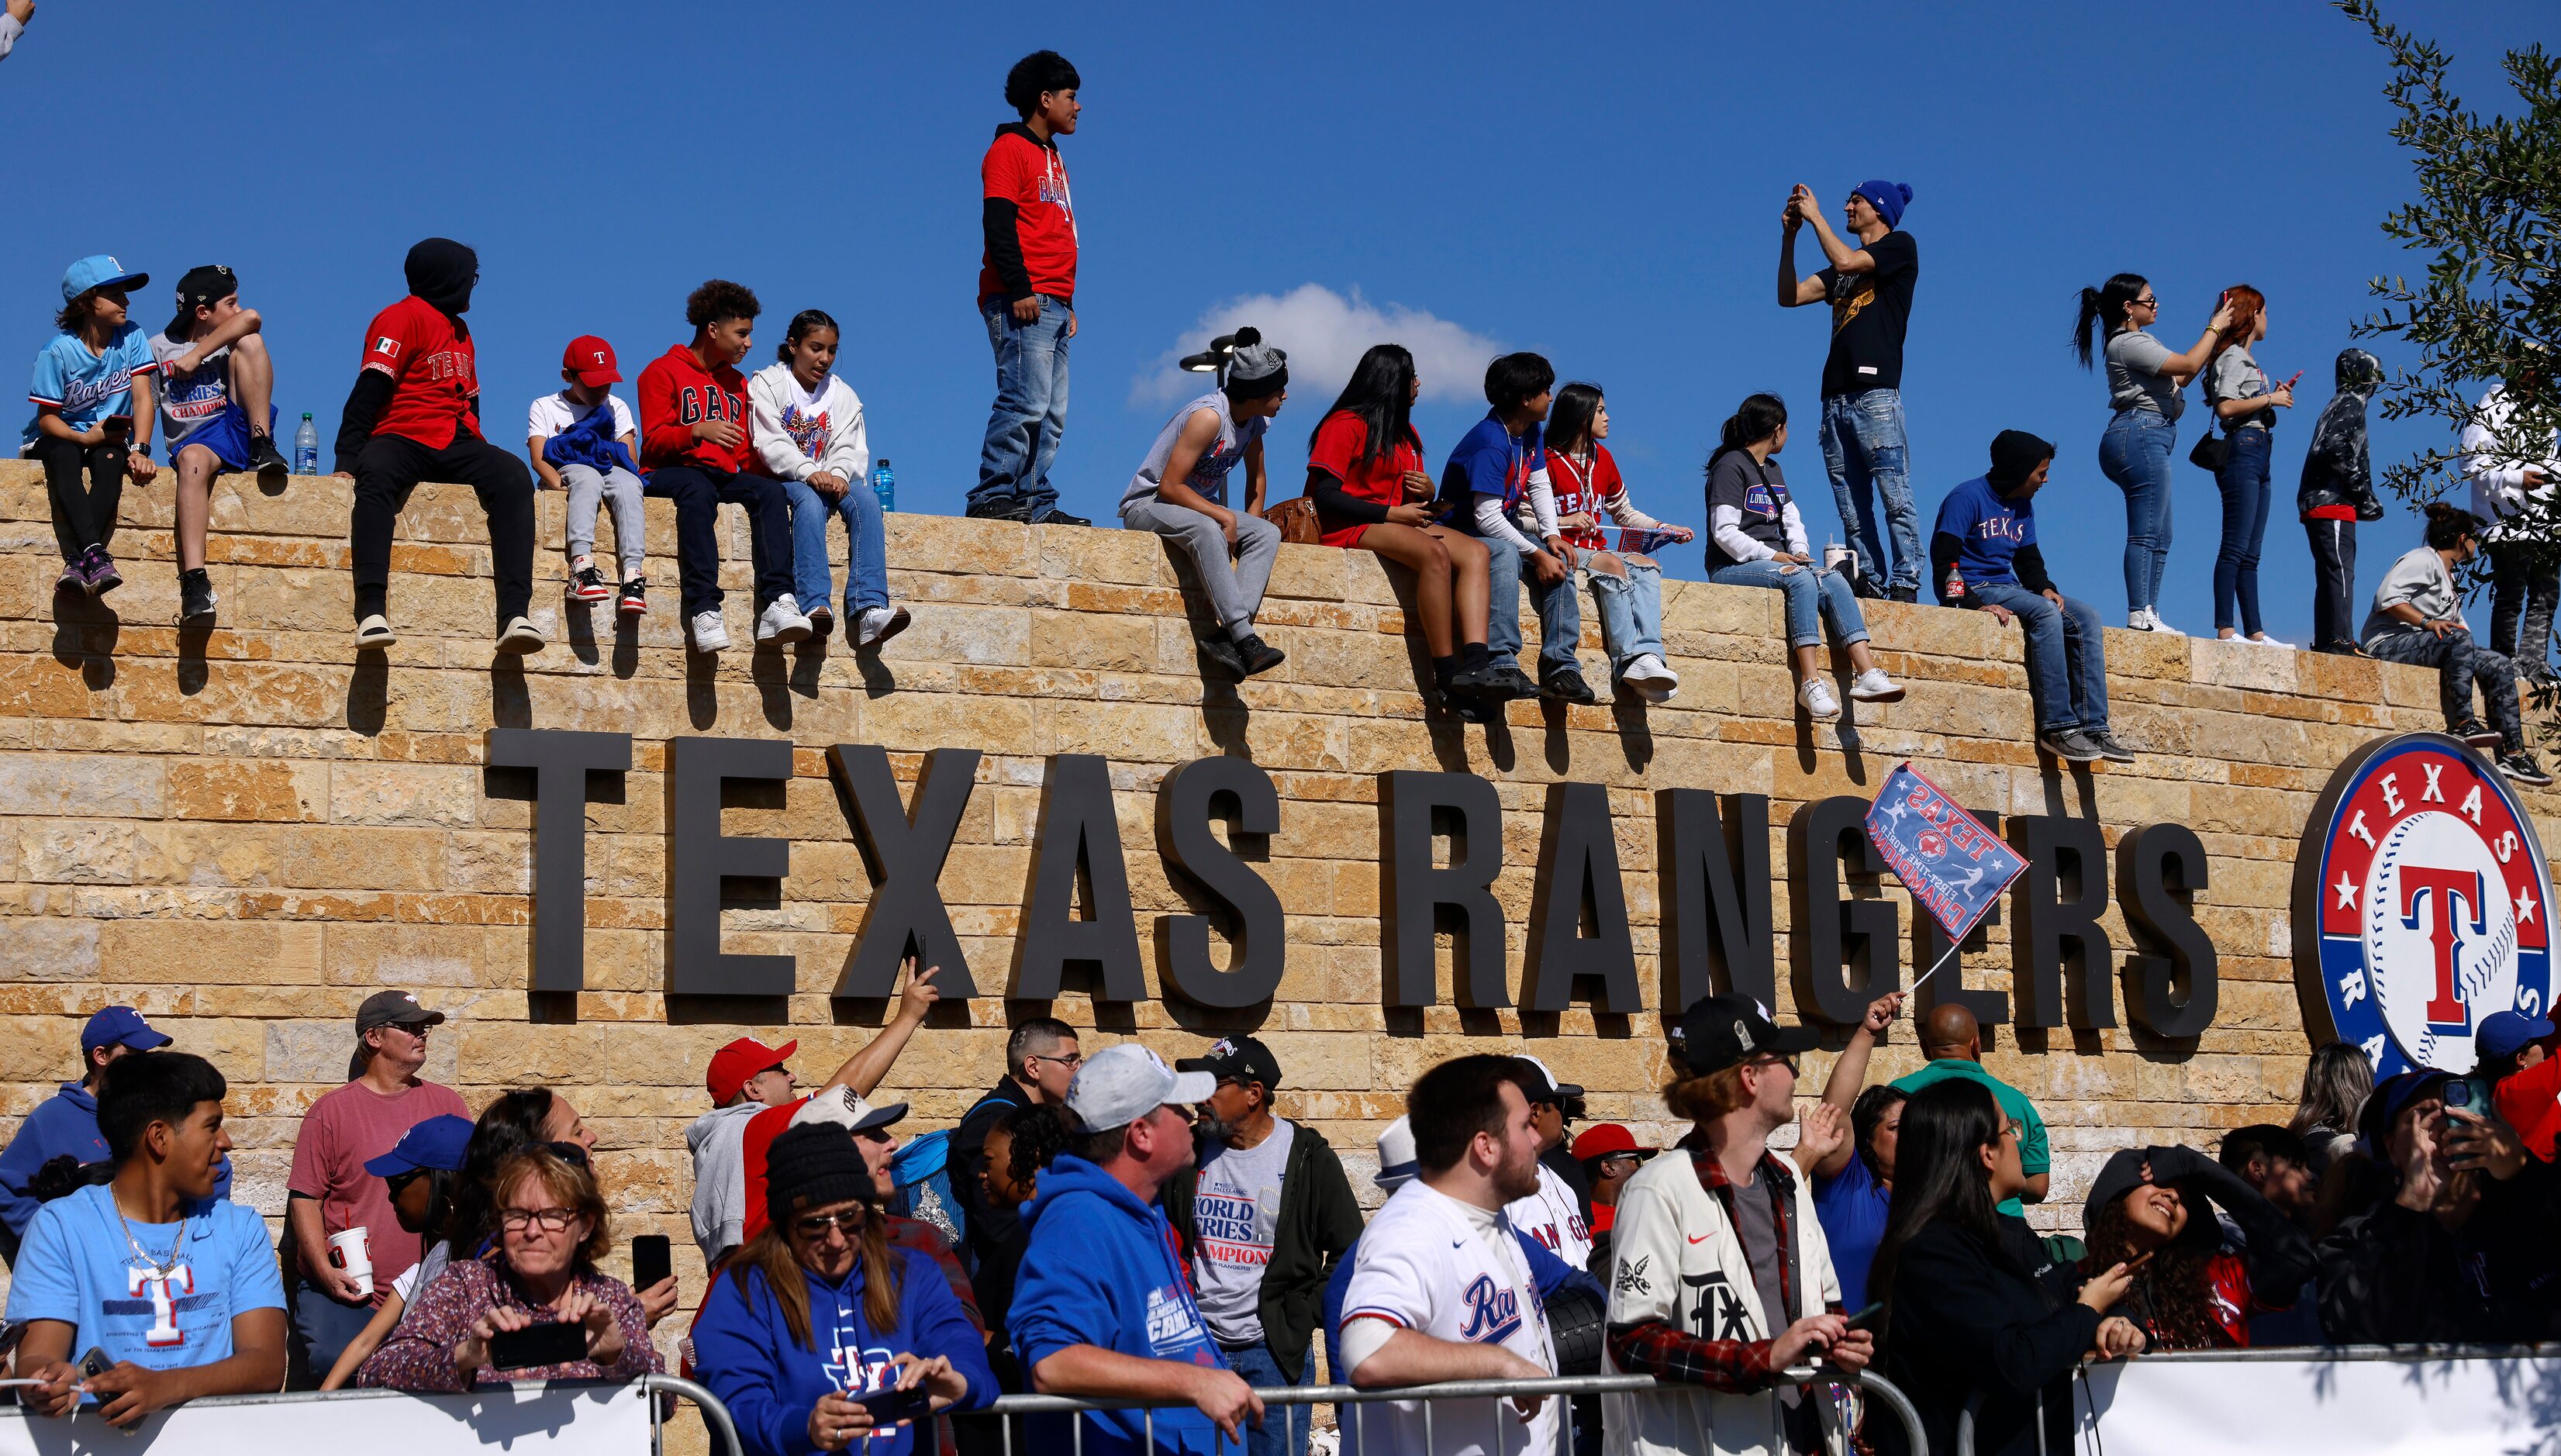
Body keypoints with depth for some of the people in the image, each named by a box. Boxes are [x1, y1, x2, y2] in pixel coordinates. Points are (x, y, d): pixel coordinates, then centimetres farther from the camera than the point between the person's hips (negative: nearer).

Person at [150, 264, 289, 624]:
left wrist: (196, 355, -10)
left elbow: (250, 319, -6)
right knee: (192, 459, -41)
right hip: (194, 442, -2)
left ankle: (263, 447, -22)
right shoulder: (159, 348, 16)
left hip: (238, 429, 2)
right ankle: (194, 581, -54)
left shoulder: (230, 339, 19)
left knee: (248, 342, -11)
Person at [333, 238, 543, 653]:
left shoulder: (461, 333, 27)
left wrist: (483, 464, 12)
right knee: (376, 476, -39)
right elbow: (369, 392, -7)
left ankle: (515, 614, -36)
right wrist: (347, 461, -16)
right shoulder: (403, 318, 2)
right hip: (401, 439, -6)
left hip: (455, 447, 6)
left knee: (514, 476, -24)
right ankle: (372, 611, -51)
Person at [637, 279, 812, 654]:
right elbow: (653, 439, -6)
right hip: (670, 472, -5)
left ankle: (776, 603, -44)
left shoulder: (737, 383, 25)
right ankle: (704, 609, -51)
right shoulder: (664, 371, 7)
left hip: (725, 476, 5)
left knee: (770, 490, -27)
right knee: (699, 490, -39)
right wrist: (698, 431, -22)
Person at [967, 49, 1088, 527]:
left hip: (1053, 304, 9)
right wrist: (1020, 290, -20)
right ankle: (992, 495, -16)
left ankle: (1035, 502, 4)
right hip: (1022, 302, -9)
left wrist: (1068, 304, 21)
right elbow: (998, 224, -12)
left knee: (1050, 413, 4)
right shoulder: (1009, 149, -1)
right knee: (1026, 400, -17)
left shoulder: (1053, 160, 26)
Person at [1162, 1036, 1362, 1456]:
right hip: (1197, 1342, 3)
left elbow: (1350, 1252, 2)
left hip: (1275, 1349, -3)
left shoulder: (1309, 1157, -4)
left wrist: (1306, 1315, -4)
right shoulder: (1189, 1149, 4)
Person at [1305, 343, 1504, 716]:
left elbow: (1414, 500, 26)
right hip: (1347, 528, -8)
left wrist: (1427, 491, 0)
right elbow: (1324, 495, -14)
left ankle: (1476, 665, -36)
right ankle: (1448, 676, -33)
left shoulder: (1406, 434, 23)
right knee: (1435, 552, -34)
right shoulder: (1346, 425, -4)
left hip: (1398, 523, 9)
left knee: (1475, 552, -16)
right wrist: (1391, 513, -16)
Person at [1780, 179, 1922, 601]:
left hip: (1875, 392, -7)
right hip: (1836, 396, 7)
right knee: (1852, 507, 1)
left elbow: (1845, 261, -9)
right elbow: (1789, 296, 19)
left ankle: (1905, 585, -13)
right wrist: (1789, 236, 12)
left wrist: (1815, 216, 3)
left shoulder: (1900, 246, 7)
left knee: (1895, 496, -11)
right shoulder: (1844, 270, 26)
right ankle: (1869, 585, 0)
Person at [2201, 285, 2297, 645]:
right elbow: (2226, 407, -18)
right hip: (2242, 450, -10)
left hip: (2258, 454, 10)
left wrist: (2277, 396, 14)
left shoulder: (2247, 360, 24)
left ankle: (2255, 632, 6)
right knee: (2235, 547, -15)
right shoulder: (2232, 357, -4)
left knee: (2250, 554, 6)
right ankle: (2225, 630, -20)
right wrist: (2270, 399, -10)